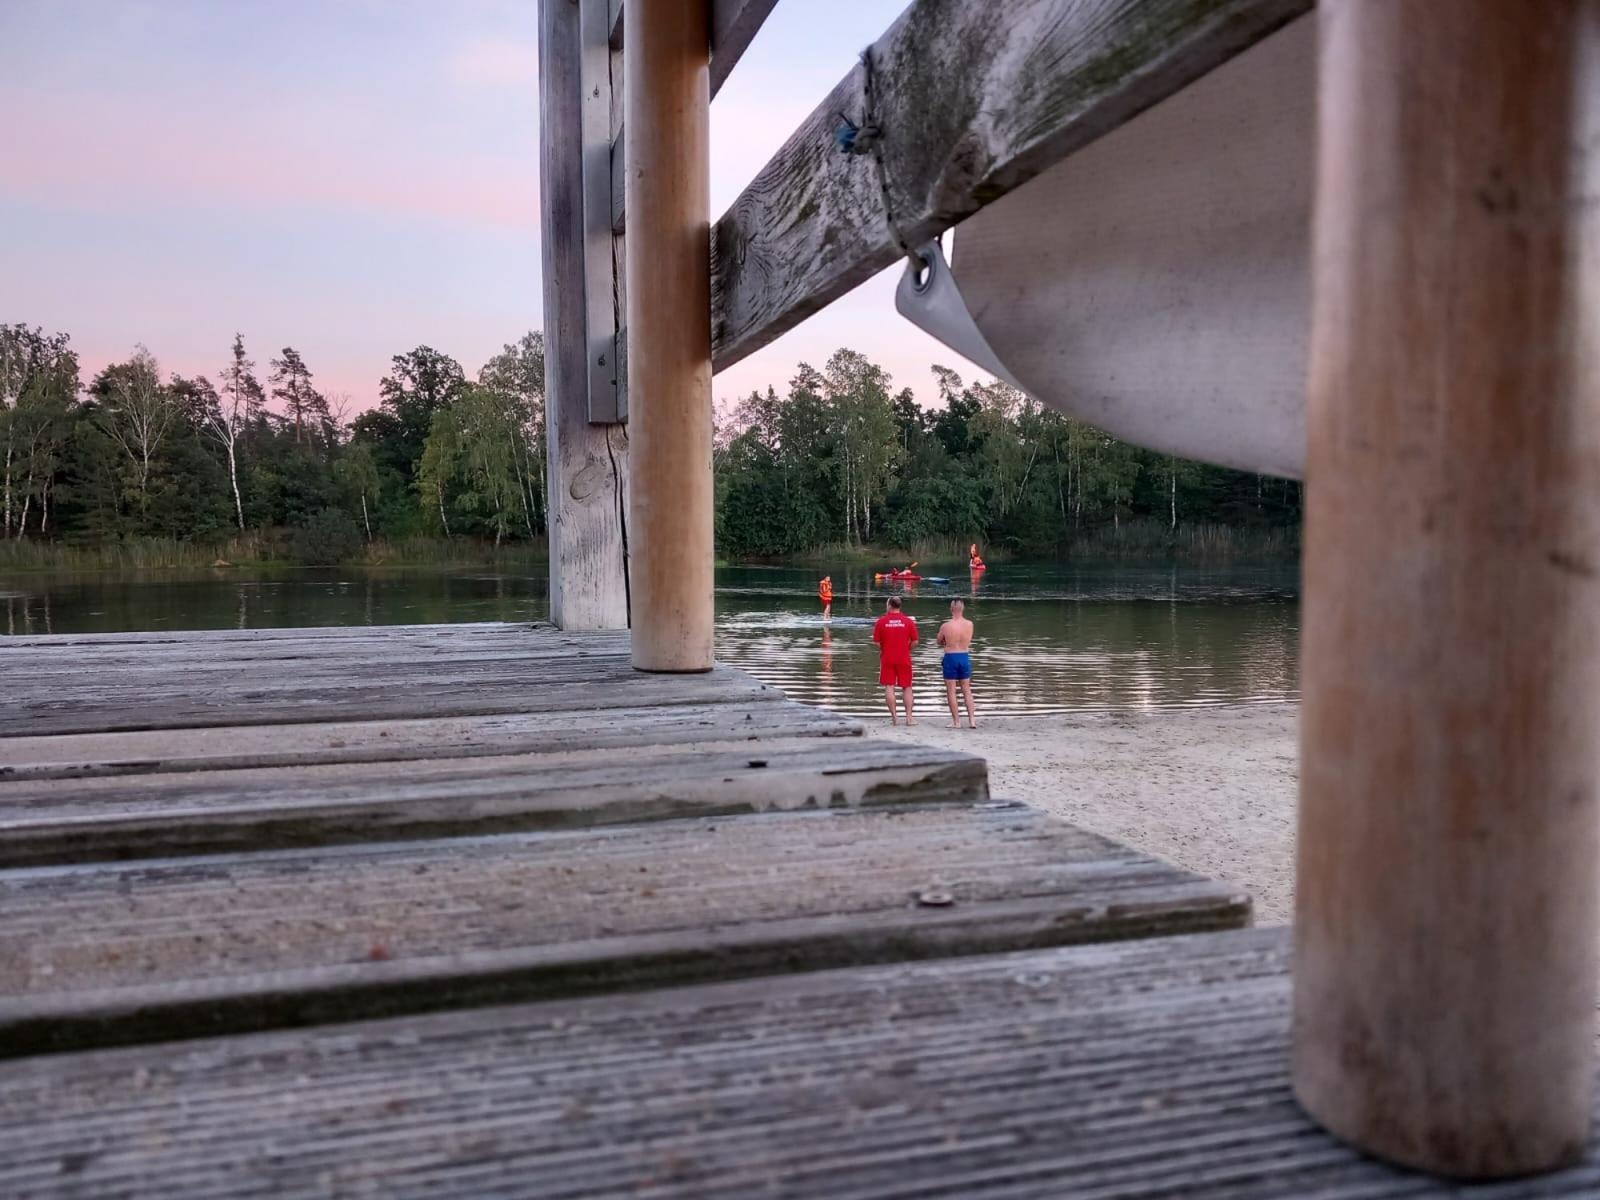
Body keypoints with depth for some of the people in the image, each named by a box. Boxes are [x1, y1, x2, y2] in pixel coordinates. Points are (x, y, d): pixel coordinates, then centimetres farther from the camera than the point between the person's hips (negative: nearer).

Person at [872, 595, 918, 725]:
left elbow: (876, 642, -4)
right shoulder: (908, 621, -3)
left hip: (887, 659, -1)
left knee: (889, 687, 4)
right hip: (904, 659, 1)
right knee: (906, 688, 9)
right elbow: (915, 642, -3)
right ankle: (909, 717, 6)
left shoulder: (881, 621, -5)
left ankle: (894, 717, 2)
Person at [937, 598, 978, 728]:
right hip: (965, 657, 3)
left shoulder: (945, 626, -14)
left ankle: (956, 721, 7)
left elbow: (938, 641, 3)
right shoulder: (969, 624, -6)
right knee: (967, 690, 15)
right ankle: (972, 720, 11)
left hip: (950, 658, -3)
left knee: (951, 691, 6)